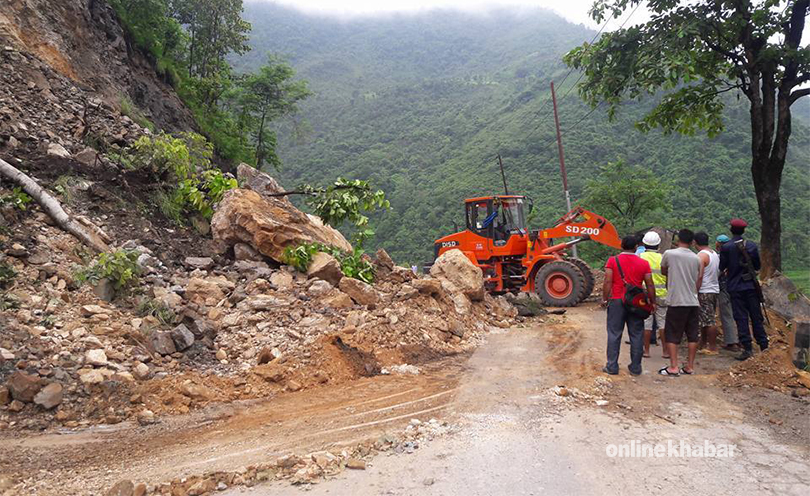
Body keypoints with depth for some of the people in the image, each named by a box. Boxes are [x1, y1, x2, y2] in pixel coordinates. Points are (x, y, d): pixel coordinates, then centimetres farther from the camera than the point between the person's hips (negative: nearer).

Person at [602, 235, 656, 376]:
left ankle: (612, 367, 6)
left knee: (614, 334, 4)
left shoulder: (612, 261, -3)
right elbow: (650, 285, 2)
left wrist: (604, 299, -1)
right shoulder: (644, 263, 2)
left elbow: (608, 282, -8)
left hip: (617, 301, -1)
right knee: (636, 335, 9)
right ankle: (635, 367, 13)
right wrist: (653, 302, 11)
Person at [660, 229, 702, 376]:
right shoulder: (696, 258, 6)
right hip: (693, 302, 4)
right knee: (693, 336, 10)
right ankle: (690, 366, 15)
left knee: (672, 335, 2)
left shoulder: (669, 254, -7)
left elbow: (663, 271, 8)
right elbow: (699, 280, 12)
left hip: (676, 302, -4)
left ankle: (673, 367, 0)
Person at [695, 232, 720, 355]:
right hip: (714, 289, 9)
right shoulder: (714, 254, 14)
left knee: (709, 321, -5)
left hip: (704, 291, -9)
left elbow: (699, 276, -19)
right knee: (708, 319, 14)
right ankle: (703, 345, 21)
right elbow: (717, 273, 20)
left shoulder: (701, 255, -14)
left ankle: (713, 348, -1)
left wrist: (694, 292, -16)